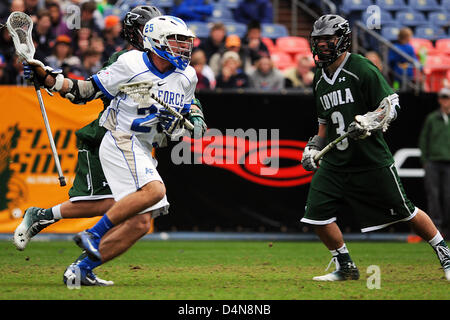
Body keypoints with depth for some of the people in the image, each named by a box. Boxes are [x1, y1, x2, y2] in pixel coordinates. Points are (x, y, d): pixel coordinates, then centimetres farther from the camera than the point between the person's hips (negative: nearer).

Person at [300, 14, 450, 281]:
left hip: (372, 161, -6)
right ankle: (345, 268, 13)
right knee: (318, 214, -5)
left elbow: (393, 105, -14)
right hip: (335, 163, 6)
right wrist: (314, 147, 12)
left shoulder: (362, 69, -10)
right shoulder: (320, 78, 13)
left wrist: (369, 123, -29)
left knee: (405, 212, -1)